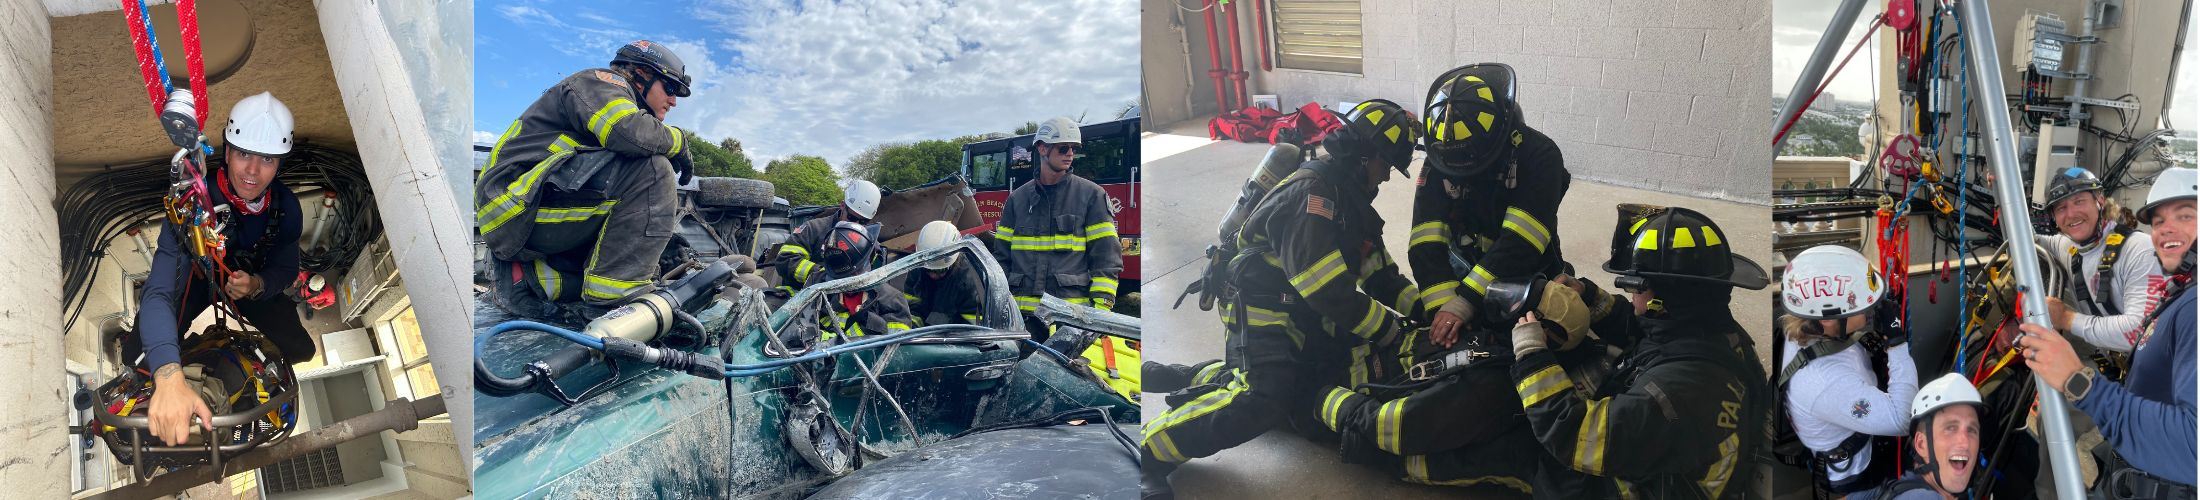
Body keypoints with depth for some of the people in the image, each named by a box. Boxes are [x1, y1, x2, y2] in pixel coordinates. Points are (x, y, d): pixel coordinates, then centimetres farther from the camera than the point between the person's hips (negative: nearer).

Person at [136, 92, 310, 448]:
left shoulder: (285, 207, -26)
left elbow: (285, 268, -7)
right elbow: (160, 291, -50)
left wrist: (257, 285, -35)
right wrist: (170, 378, -66)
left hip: (250, 280, 3)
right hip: (195, 274, -3)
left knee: (300, 350, -8)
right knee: (138, 358, -19)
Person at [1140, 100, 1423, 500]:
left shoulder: (1351, 200, 14)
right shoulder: (1311, 195, -20)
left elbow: (1382, 275, 16)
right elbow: (1331, 293, -25)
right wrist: (1396, 331, -17)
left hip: (1303, 314, 11)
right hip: (1264, 307, -11)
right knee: (1265, 401, -30)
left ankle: (1205, 380, 21)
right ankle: (1146, 454, -23)